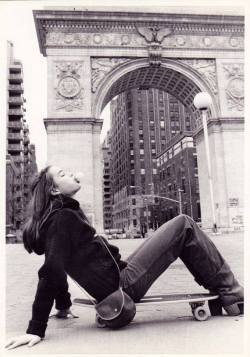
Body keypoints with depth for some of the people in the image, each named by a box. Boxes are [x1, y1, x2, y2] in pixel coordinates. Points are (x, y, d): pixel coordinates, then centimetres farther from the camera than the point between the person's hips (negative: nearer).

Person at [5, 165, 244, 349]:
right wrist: (36, 330, -22)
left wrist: (63, 306, 27)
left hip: (118, 280, 10)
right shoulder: (61, 218, -14)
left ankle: (222, 290, 18)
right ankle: (231, 297, 3)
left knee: (181, 232, 17)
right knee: (184, 225, -7)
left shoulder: (63, 215, 15)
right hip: (122, 285, -10)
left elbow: (57, 267, 21)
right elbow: (51, 271, -21)